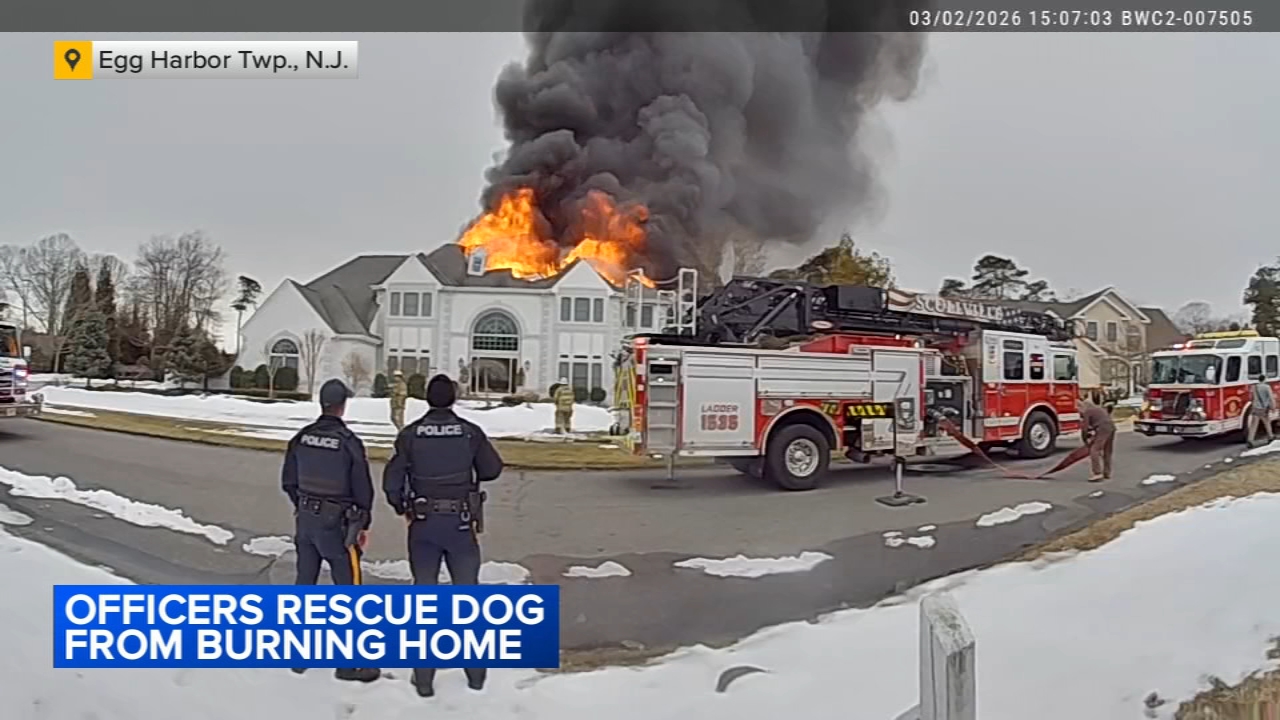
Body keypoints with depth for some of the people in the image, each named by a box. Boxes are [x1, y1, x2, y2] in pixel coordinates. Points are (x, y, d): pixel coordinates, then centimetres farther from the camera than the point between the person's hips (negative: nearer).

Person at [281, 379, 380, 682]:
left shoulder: (301, 438, 0)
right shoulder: (349, 442, -16)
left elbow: (288, 481, 9)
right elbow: (363, 489, -11)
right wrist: (363, 524, 2)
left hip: (306, 519, 6)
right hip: (337, 523, -6)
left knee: (304, 583, 16)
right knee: (348, 589, 3)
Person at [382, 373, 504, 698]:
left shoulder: (410, 434, -5)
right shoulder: (470, 432, -5)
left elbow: (391, 481, -5)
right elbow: (492, 469, 3)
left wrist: (401, 507, 14)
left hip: (423, 525, 0)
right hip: (461, 524, 0)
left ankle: (424, 677, 15)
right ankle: (476, 672, 20)